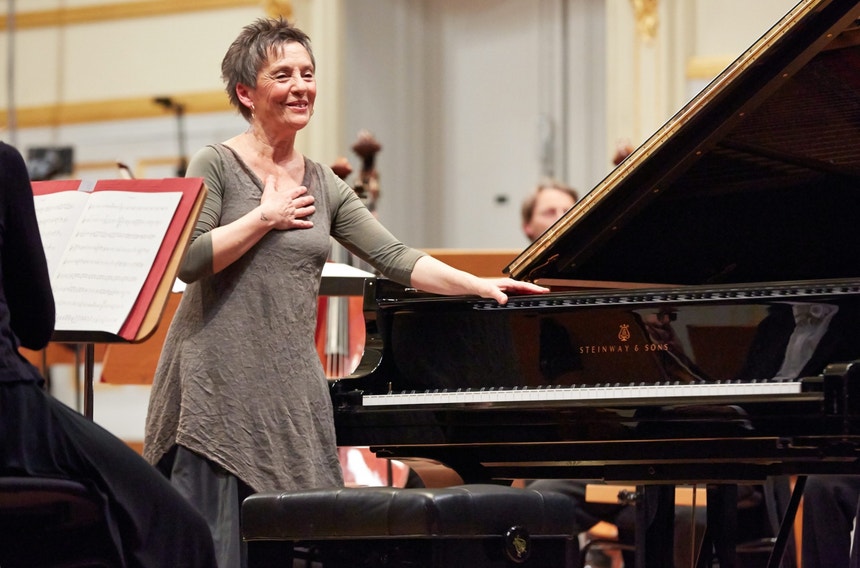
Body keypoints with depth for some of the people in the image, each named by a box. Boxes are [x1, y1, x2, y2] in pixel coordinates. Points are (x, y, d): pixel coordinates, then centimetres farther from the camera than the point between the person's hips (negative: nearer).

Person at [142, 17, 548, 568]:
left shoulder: (324, 186, 14)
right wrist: (266, 217, -8)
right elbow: (188, 260, -14)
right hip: (219, 387, -6)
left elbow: (393, 255, 8)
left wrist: (478, 285, -1)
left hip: (291, 390, 6)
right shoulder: (217, 165, -2)